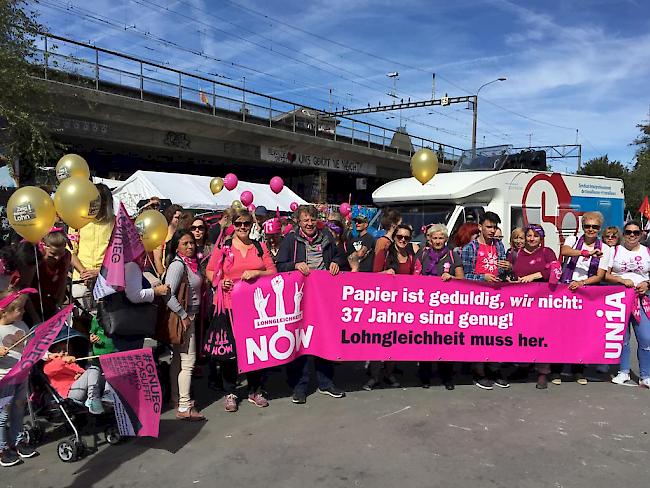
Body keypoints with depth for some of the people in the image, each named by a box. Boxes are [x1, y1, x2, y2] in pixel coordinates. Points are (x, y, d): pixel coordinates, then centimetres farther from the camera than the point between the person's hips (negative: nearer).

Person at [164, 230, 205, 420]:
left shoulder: (191, 263, 10)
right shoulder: (177, 265, -17)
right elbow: (168, 295, -26)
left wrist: (191, 315, 11)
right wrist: (183, 316, -20)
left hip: (189, 315, 9)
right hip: (182, 317, -9)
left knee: (178, 359, 17)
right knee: (187, 360, -6)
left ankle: (177, 396, 28)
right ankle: (184, 408, 0)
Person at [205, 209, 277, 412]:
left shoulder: (260, 247, 9)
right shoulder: (224, 247, 5)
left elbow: (273, 272, 8)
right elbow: (210, 271, 11)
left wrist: (256, 273, -10)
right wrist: (220, 282, -8)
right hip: (230, 305, -1)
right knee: (229, 348, 2)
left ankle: (255, 390, 24)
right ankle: (230, 393, 18)